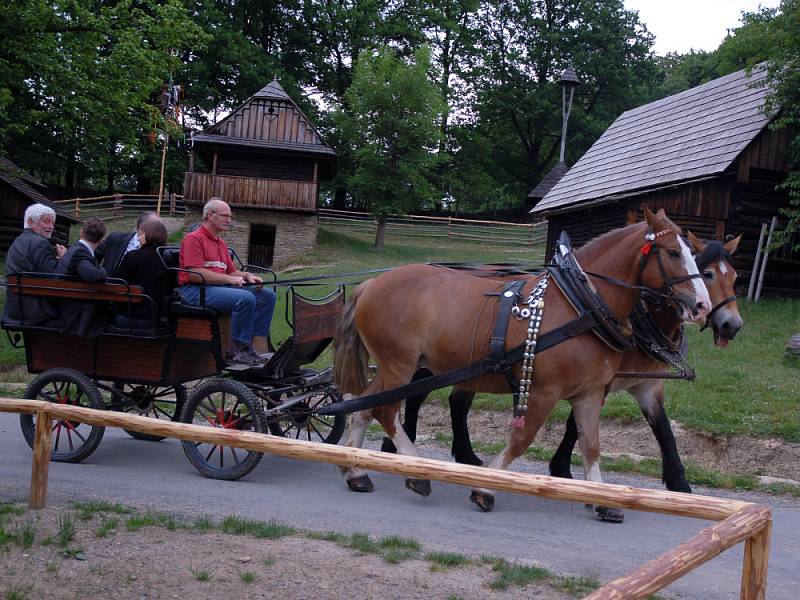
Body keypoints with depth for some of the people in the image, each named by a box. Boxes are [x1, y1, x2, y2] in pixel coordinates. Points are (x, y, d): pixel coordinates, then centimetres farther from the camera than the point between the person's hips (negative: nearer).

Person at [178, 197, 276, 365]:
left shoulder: (221, 243, 24)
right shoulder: (194, 238, -5)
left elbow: (231, 271, 27)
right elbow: (194, 274, -16)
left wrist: (247, 276, 3)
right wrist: (229, 279, -18)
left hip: (221, 287, 9)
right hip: (196, 290, -9)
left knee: (267, 295, -4)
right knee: (246, 298, -32)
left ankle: (249, 343, -10)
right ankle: (238, 350, -21)